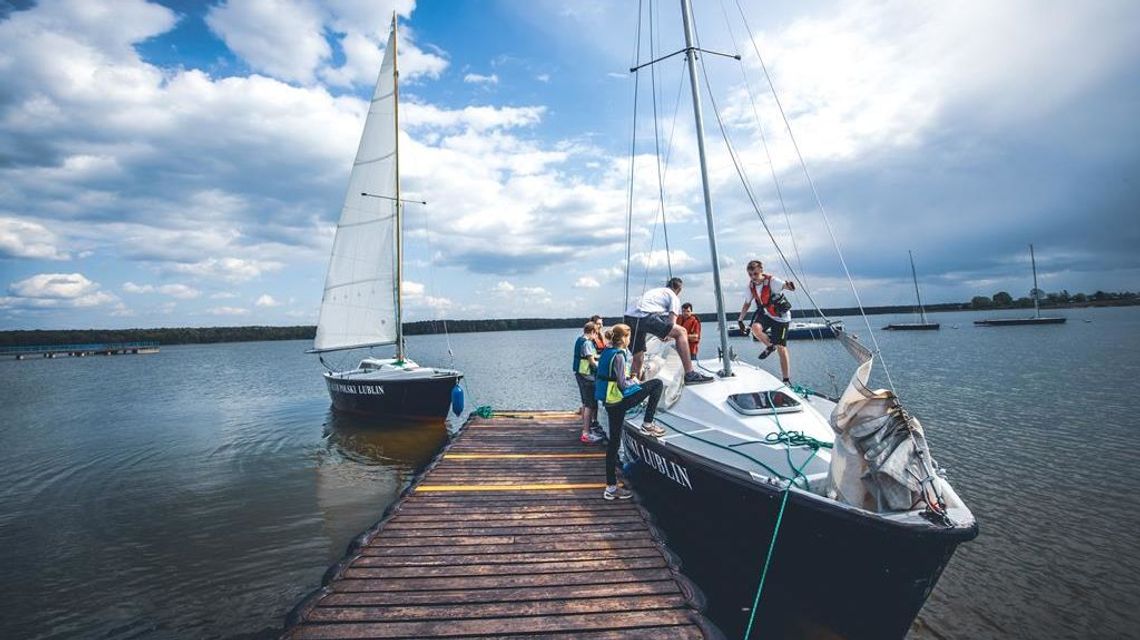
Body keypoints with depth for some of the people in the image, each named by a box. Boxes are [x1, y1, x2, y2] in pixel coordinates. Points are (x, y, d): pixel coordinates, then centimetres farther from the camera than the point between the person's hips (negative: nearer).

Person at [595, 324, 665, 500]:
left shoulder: (608, 351, 11)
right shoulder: (619, 355, -16)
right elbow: (623, 384, -18)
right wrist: (636, 382, -1)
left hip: (609, 401, 9)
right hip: (618, 401, -9)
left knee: (614, 442, 12)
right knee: (657, 384, 0)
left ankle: (611, 488, 17)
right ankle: (647, 425, 4)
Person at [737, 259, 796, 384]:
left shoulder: (772, 281, -23)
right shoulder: (751, 286, -6)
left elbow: (785, 285, -43)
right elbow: (747, 304, 9)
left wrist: (789, 285, -67)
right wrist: (740, 320, 9)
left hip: (780, 317, -4)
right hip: (765, 313, 4)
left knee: (781, 349, -4)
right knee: (755, 327, -30)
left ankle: (786, 380, 8)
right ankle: (770, 346, 1)